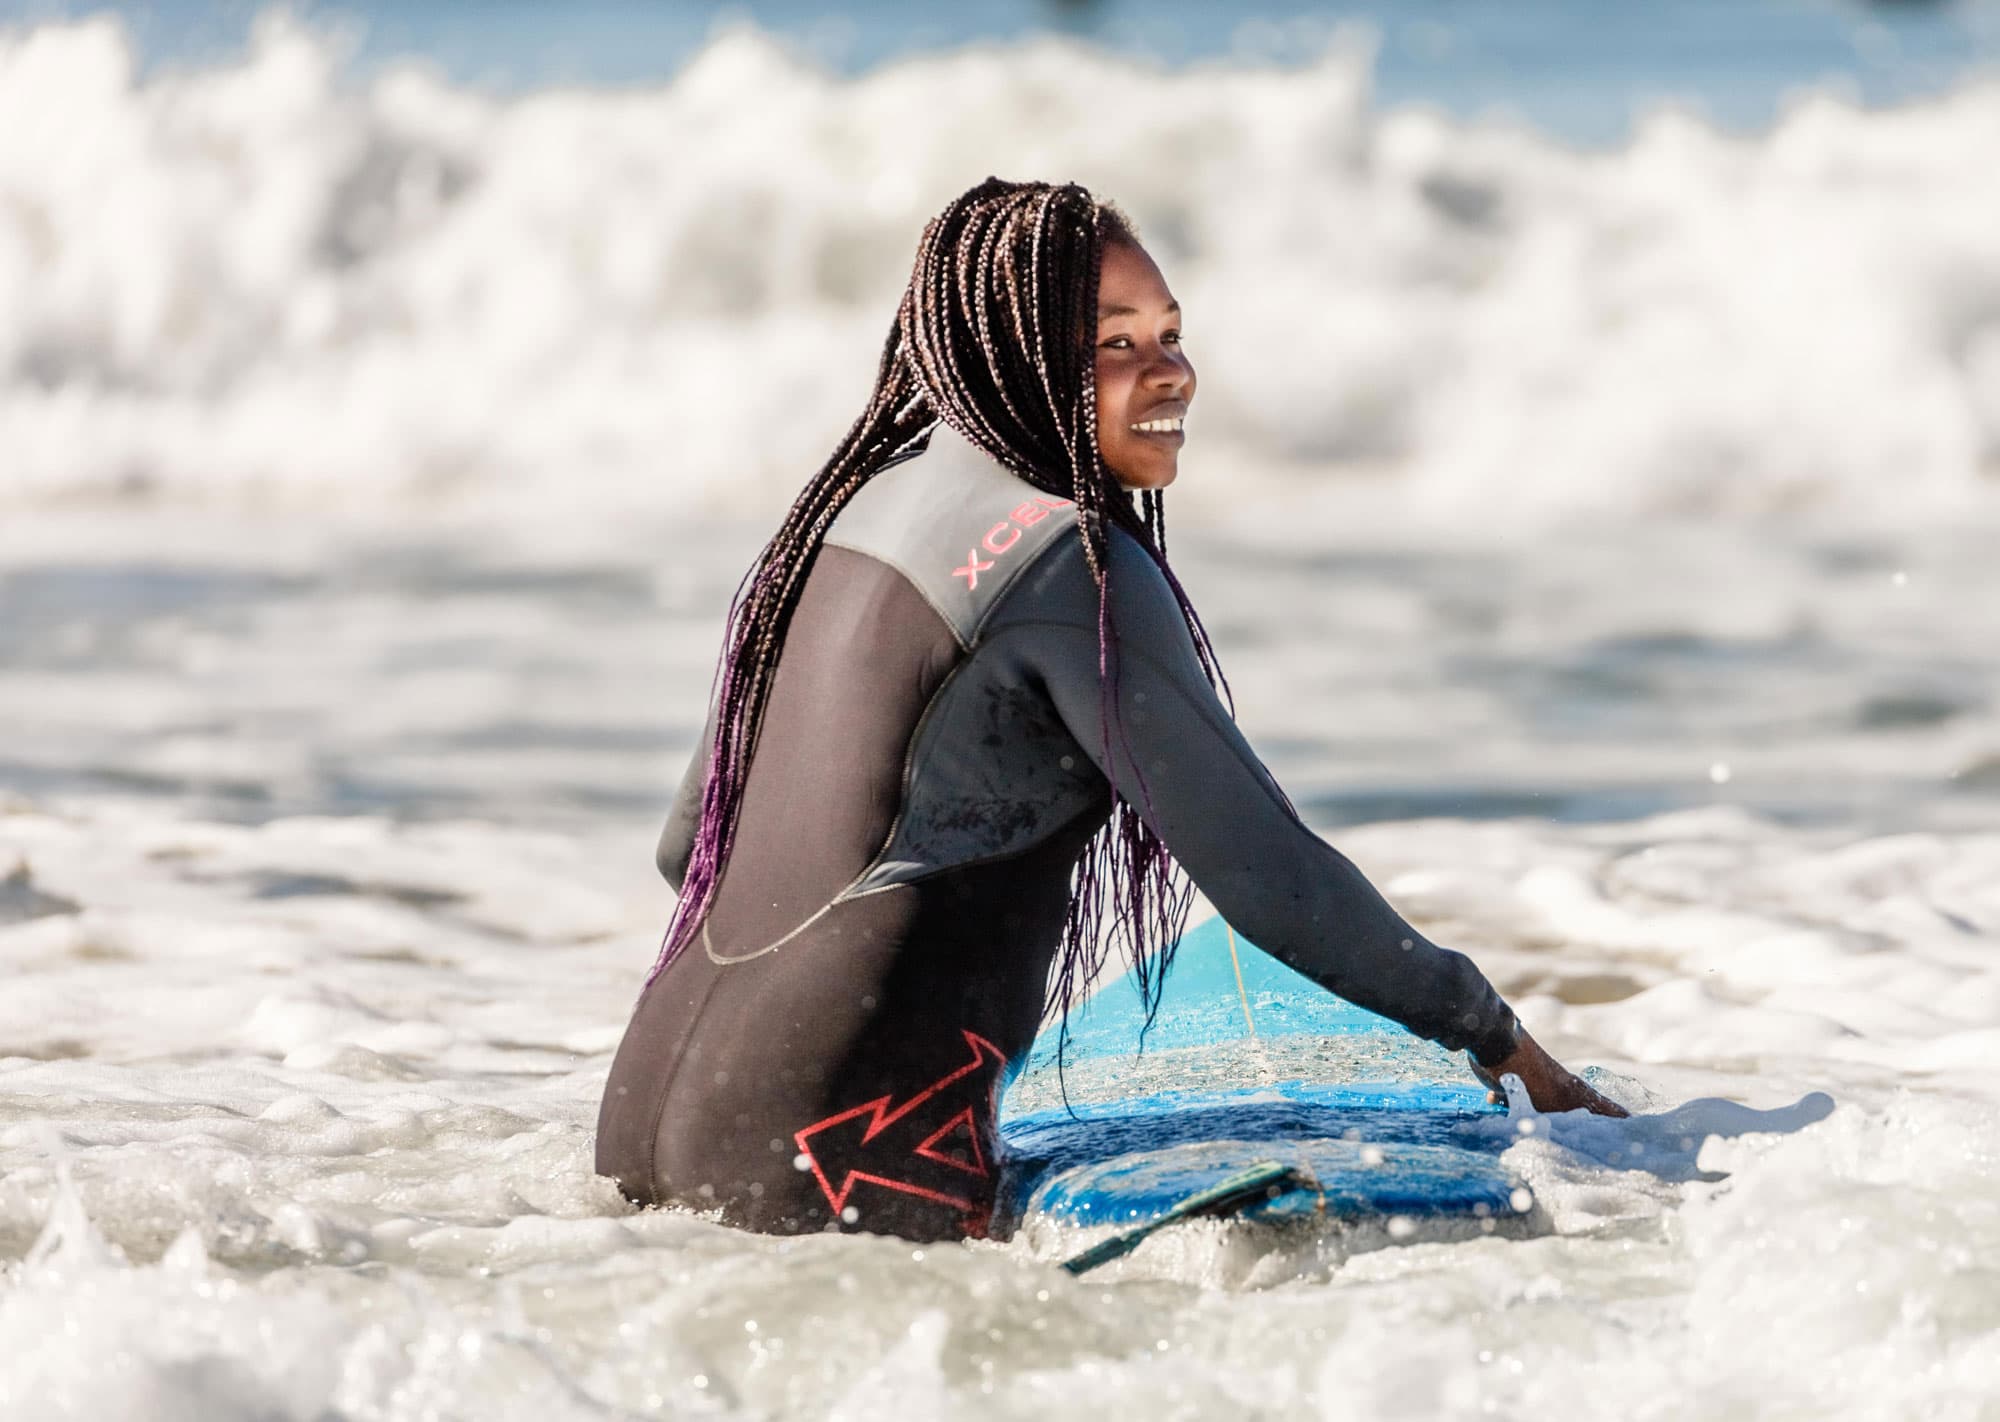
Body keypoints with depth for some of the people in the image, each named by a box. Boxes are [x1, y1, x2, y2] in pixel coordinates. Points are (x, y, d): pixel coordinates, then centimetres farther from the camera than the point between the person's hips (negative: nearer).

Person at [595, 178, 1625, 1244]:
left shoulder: (855, 506, 17)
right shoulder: (1072, 564, -8)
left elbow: (686, 845, 24)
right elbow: (1270, 876, -9)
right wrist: (1503, 1045, 2)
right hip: (838, 1153, -10)